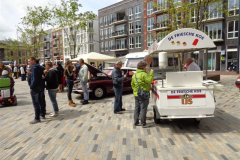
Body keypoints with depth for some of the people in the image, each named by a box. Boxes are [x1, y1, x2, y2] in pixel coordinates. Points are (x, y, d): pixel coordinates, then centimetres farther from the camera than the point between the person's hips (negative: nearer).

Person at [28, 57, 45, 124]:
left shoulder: (34, 68, -17)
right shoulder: (39, 67, 13)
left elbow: (34, 79, -22)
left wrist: (31, 87, -16)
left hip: (35, 88, -10)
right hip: (40, 87, 10)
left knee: (36, 103, -4)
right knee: (40, 101, 19)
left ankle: (37, 118, 2)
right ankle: (42, 114, 30)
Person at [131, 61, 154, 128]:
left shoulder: (134, 75, 12)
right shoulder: (144, 74, -15)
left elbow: (132, 84, 15)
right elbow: (149, 80, -22)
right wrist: (151, 73, -13)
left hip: (136, 94, 8)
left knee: (137, 108, 15)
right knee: (143, 109, -1)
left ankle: (136, 122, 21)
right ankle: (143, 124, 4)